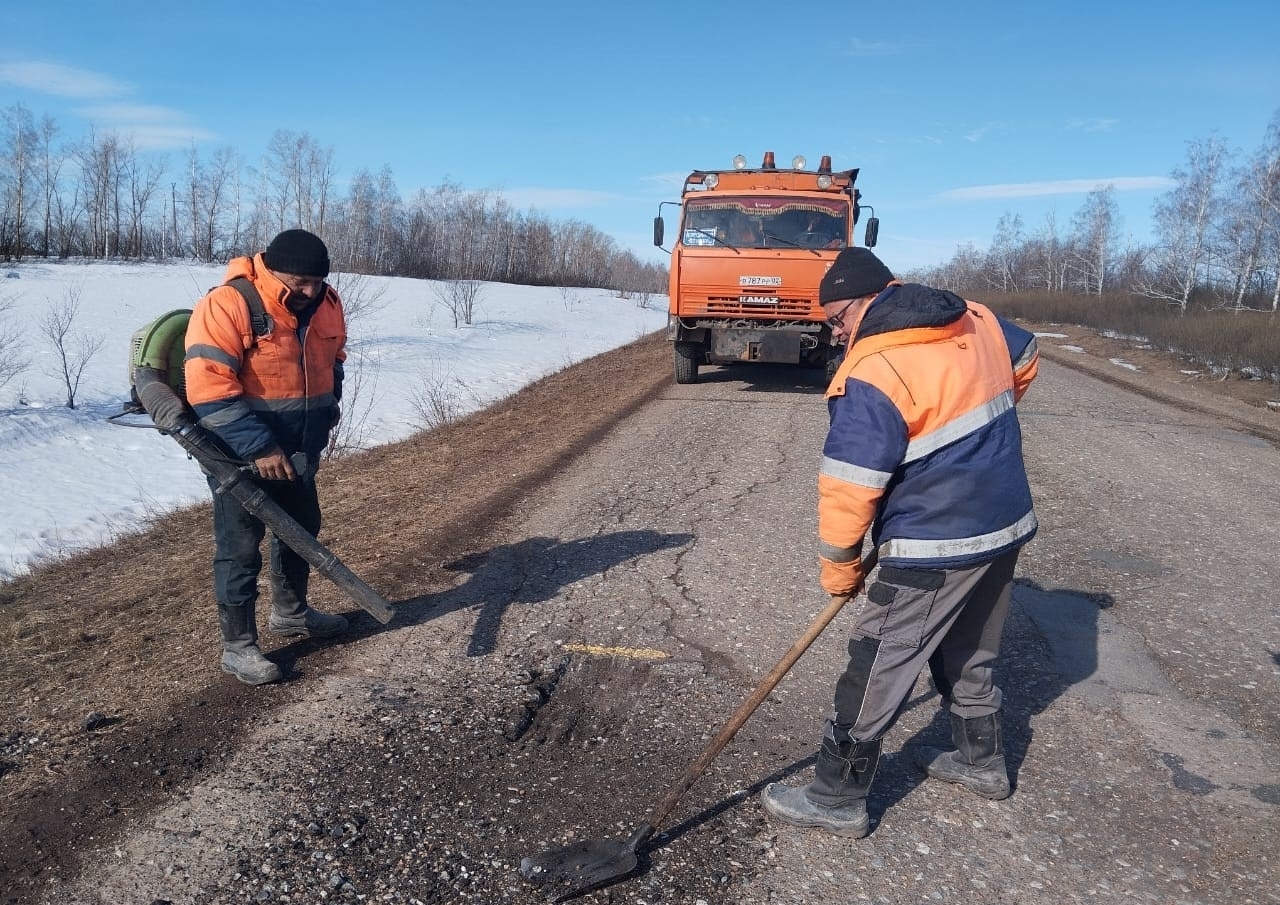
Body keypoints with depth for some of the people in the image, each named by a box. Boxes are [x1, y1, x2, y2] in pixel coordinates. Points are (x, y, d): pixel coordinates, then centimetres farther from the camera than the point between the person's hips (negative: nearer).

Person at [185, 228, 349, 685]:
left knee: (301, 530, 20)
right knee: (241, 548, 1)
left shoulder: (326, 304, -1)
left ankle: (291, 613, 41)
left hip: (298, 451, 8)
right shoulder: (227, 306, -23)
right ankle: (238, 646, 15)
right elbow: (208, 391, -27)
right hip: (240, 454, -7)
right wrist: (259, 447, -28)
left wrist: (326, 410, 10)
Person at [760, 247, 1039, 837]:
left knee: (878, 671, 2)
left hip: (936, 550, -9)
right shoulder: (978, 323, 5)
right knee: (968, 653, 26)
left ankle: (836, 799, 13)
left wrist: (838, 565, -7)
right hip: (1006, 527, 9)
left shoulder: (873, 374, -20)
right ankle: (981, 761, 43)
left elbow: (849, 485, -21)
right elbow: (1025, 361, 25)